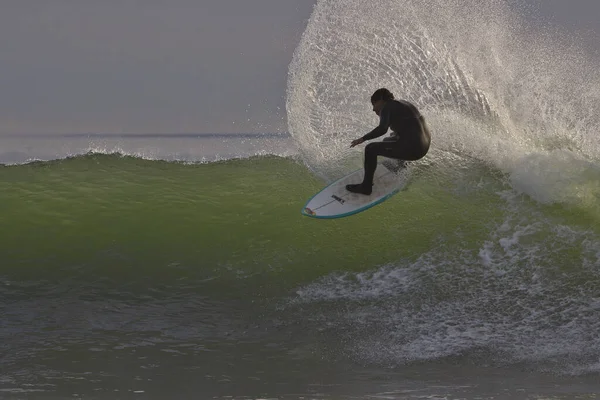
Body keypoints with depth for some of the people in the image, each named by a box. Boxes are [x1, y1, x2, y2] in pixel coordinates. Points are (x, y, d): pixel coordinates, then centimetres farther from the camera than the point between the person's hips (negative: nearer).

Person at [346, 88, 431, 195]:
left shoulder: (387, 108, -6)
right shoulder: (401, 104, 19)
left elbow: (382, 129, -23)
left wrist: (363, 139, -17)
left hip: (412, 149, -9)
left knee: (371, 149, -5)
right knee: (387, 141, 34)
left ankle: (366, 186, -2)